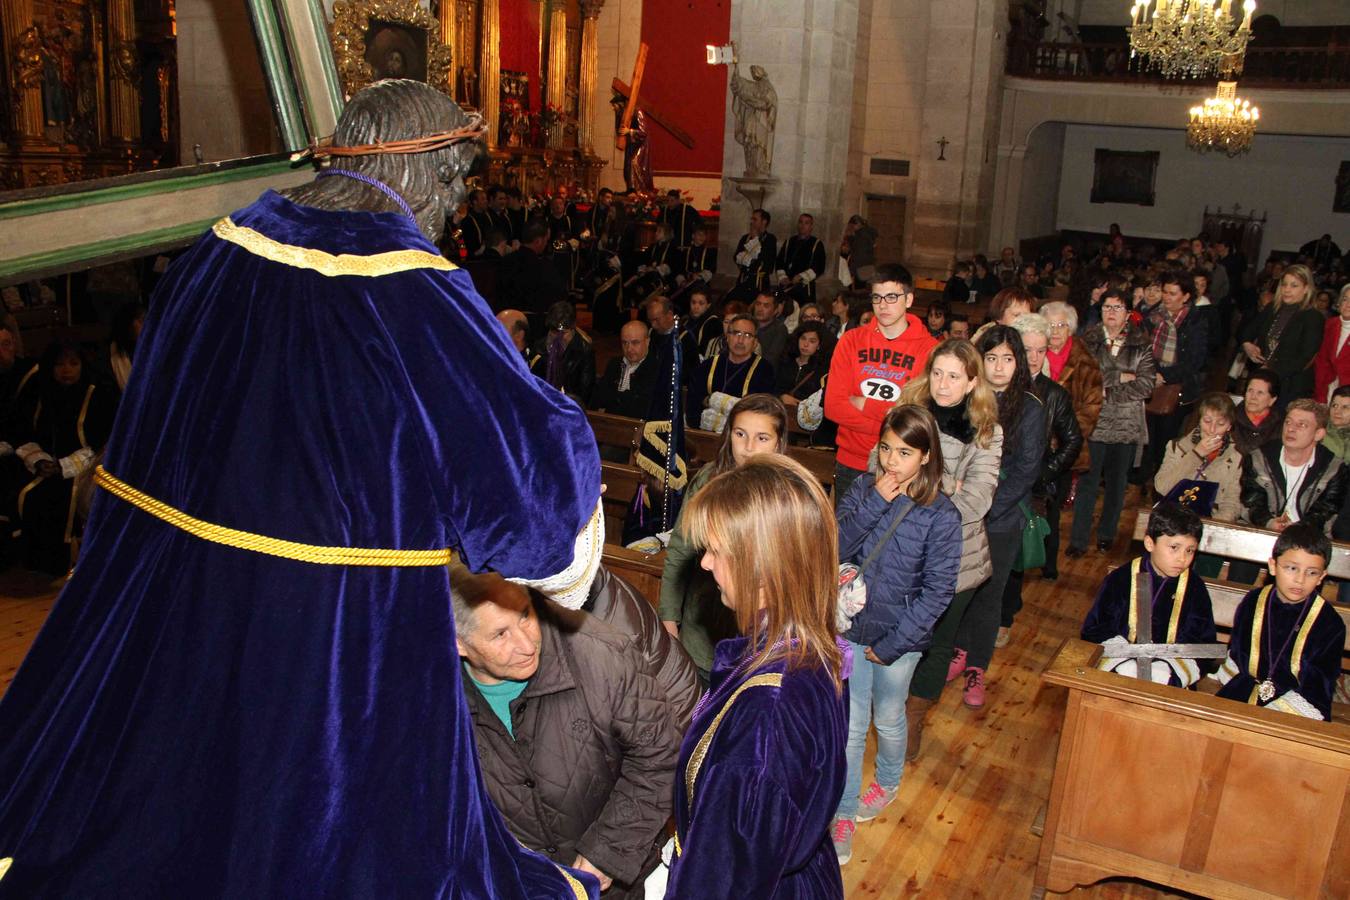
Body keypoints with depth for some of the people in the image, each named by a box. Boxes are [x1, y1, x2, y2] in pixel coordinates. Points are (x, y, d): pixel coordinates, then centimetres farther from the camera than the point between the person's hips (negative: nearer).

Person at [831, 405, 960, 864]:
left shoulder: (941, 515, -17)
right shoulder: (864, 488, -8)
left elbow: (937, 591, -14)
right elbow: (835, 547, -16)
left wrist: (890, 645, -13)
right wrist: (875, 503, -26)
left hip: (899, 637, -2)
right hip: (852, 627, 2)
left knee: (888, 719, 21)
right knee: (850, 725, 11)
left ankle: (888, 783, 50)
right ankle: (844, 813, 28)